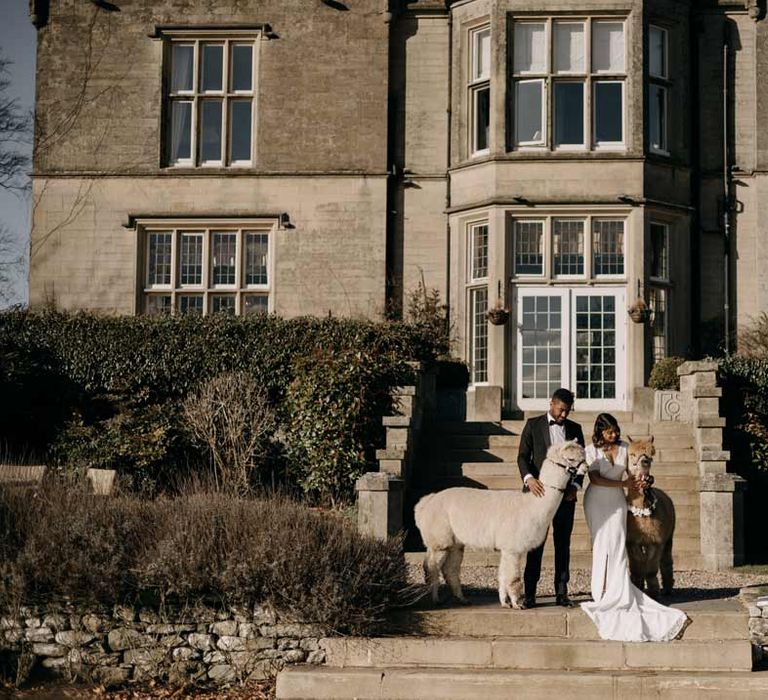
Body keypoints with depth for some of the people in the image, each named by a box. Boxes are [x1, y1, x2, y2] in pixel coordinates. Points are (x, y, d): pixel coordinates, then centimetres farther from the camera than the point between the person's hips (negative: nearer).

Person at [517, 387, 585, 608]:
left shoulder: (575, 429, 12)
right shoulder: (533, 425, 4)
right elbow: (522, 456, -2)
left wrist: (576, 486, -4)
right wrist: (529, 478, -19)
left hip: (565, 494, 3)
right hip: (539, 491, -2)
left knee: (563, 544, 5)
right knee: (535, 544, -2)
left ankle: (561, 593, 10)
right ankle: (529, 594, 0)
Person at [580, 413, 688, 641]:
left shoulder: (625, 448, 4)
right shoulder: (592, 450, -7)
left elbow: (631, 471, 13)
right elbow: (594, 478, -13)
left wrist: (640, 481, -9)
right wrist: (623, 484, -17)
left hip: (617, 502, 3)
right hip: (596, 501, -3)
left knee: (617, 544, -6)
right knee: (602, 544, -6)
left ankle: (615, 594, -6)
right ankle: (603, 594, -3)